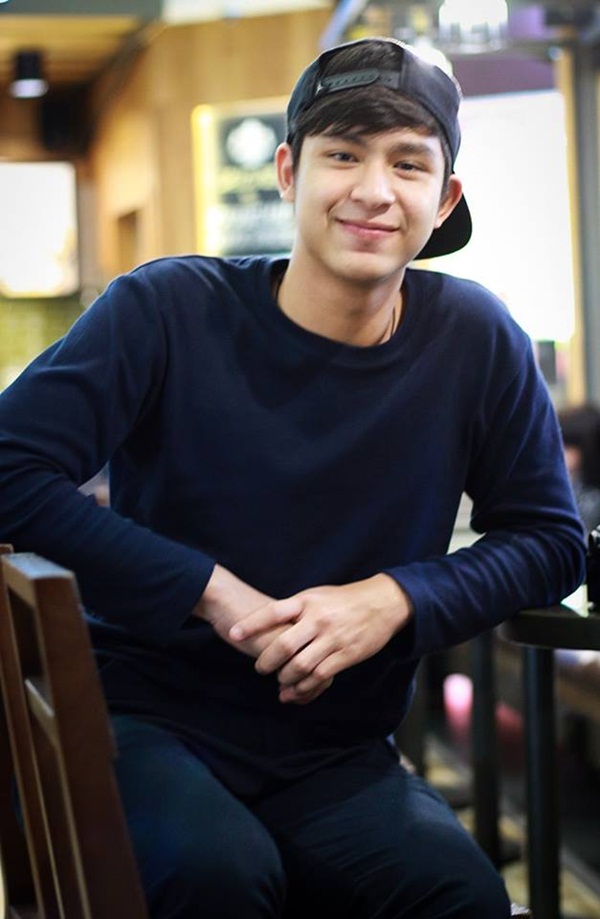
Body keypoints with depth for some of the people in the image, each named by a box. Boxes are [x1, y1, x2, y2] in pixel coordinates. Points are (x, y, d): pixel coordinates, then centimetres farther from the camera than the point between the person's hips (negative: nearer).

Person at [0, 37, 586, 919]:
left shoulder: (476, 339, -2)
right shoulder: (169, 310, -9)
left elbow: (551, 540, 5)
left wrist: (396, 598, -13)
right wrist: (214, 593, -18)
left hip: (337, 753, 2)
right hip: (147, 720, -2)